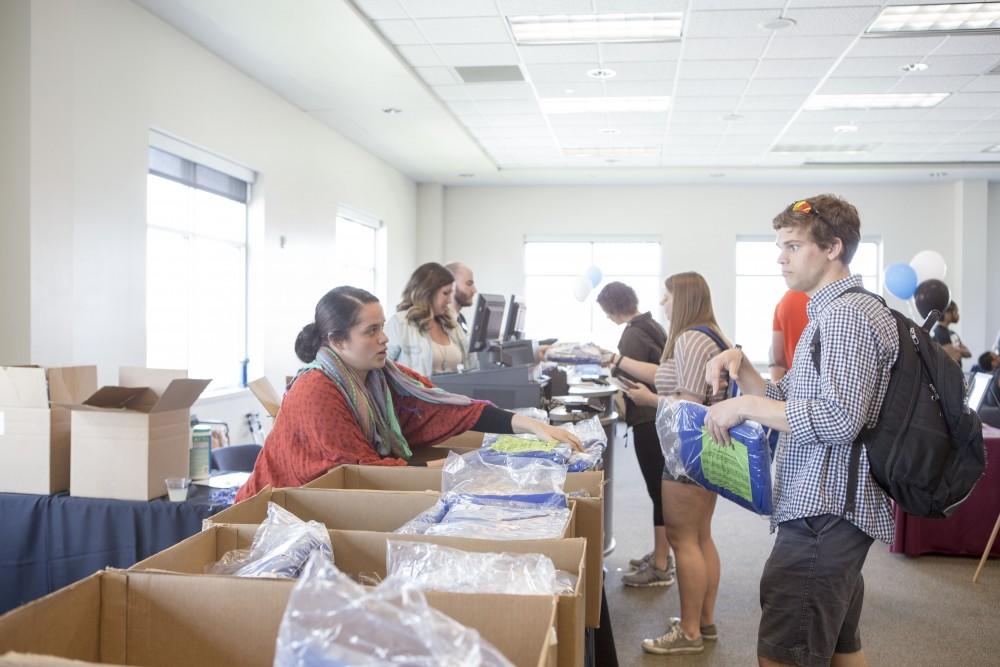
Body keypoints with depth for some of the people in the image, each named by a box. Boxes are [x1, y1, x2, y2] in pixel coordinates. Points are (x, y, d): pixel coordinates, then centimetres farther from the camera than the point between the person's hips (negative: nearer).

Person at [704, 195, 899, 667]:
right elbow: (790, 403, 20)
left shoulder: (848, 314, -14)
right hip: (831, 512, 11)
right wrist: (742, 367, 4)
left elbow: (839, 419, -25)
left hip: (824, 514, -11)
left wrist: (746, 406, -19)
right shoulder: (832, 313, 19)